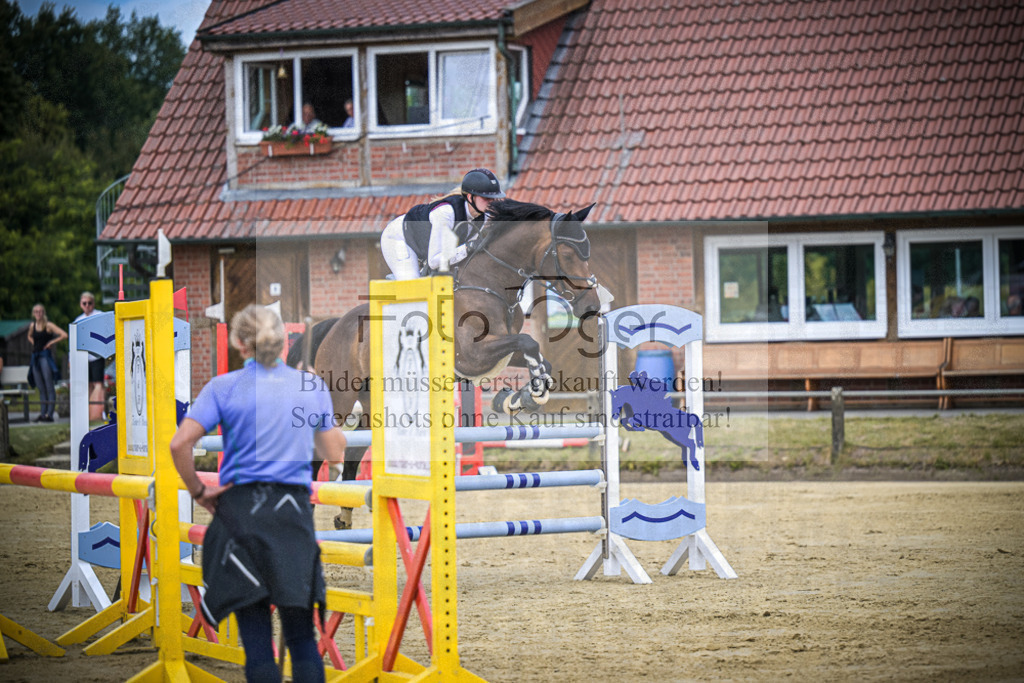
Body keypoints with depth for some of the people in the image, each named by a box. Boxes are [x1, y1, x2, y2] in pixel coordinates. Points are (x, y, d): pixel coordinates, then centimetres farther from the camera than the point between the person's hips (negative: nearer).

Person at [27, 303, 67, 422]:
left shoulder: (48, 325, -7)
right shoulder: (32, 326, 11)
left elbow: (64, 335, -15)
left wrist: (51, 342, -10)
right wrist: (34, 343, 14)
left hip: (45, 356, -7)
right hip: (35, 357, 7)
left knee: (49, 387, -8)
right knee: (41, 388, 8)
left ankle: (50, 414, -11)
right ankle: (42, 413, 9)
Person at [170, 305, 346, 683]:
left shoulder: (225, 386, -1)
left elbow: (180, 444, -10)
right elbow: (335, 453, 11)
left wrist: (199, 492, 3)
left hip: (242, 507, -2)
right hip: (295, 510, 2)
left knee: (256, 638, 0)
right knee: (302, 637, 7)